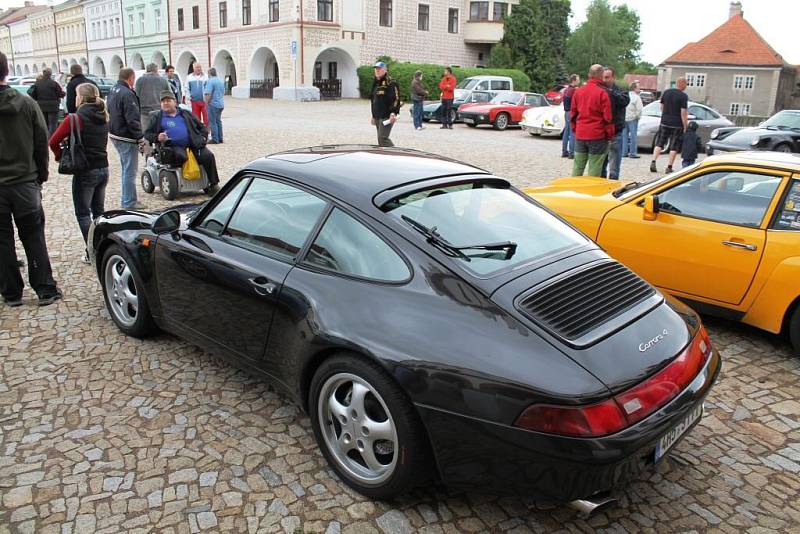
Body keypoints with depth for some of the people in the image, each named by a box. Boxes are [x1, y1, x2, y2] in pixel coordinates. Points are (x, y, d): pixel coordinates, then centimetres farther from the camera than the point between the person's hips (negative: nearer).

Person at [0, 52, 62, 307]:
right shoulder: (27, 104, -4)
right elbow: (42, 142, 0)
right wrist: (41, 174, 10)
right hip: (25, 182, 2)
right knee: (34, 238, 9)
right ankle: (46, 290, 10)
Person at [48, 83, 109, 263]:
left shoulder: (75, 118, -13)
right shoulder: (103, 118, 6)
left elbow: (54, 141, -14)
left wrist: (60, 156, 4)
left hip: (85, 172, -6)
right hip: (103, 169, 6)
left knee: (83, 213, 3)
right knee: (99, 211, 16)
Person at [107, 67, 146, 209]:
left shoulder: (113, 90, 12)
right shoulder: (127, 94, -20)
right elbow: (133, 120, -23)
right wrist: (140, 137, -18)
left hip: (114, 135, 10)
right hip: (127, 138, -10)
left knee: (126, 168, 20)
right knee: (130, 170, -3)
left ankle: (127, 199, 27)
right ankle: (129, 202, 2)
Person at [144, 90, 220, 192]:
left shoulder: (185, 114, 24)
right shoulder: (157, 117, 19)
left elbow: (202, 127, 25)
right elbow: (147, 133, 15)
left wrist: (203, 137, 5)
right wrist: (157, 137, -6)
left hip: (194, 145, 2)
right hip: (174, 147, -2)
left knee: (208, 156, -22)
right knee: (180, 156, -37)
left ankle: (214, 184, -16)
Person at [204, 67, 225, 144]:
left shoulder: (210, 81, -14)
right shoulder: (220, 81, 11)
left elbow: (208, 94, -19)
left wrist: (206, 103, -10)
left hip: (213, 104, -8)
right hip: (221, 104, 8)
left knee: (213, 122, -3)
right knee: (218, 121, 14)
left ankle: (215, 139, -4)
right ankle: (220, 138, 17)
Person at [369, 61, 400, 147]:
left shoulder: (390, 82, -9)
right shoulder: (375, 83, 18)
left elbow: (396, 99, -17)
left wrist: (393, 113, -26)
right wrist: (373, 115, 24)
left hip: (387, 116, -9)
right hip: (377, 116, 9)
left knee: (382, 138, -16)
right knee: (381, 139, 10)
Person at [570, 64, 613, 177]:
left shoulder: (578, 91, 6)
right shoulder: (602, 93, -10)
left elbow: (572, 114, 13)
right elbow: (607, 117, -10)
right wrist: (609, 134, 0)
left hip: (580, 135, 5)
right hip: (597, 136, -5)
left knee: (577, 166, 11)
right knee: (594, 168, 1)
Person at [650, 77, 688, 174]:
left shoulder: (666, 92, 4)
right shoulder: (684, 96, -11)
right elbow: (683, 113, -13)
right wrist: (685, 127, -8)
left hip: (664, 122, 4)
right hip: (677, 125, -4)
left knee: (659, 144, 12)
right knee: (674, 147, 5)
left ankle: (653, 162, -1)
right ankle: (669, 167, 4)